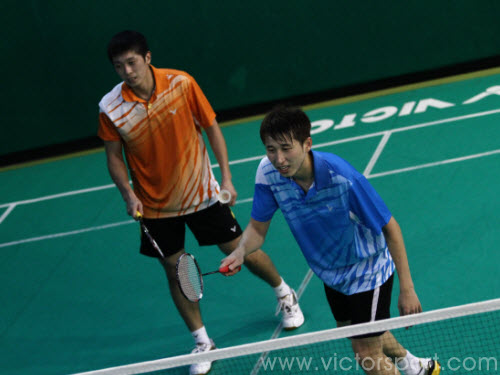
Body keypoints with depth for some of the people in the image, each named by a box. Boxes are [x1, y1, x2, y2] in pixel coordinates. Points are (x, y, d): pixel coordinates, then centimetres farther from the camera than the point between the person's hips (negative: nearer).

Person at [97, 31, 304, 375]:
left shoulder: (182, 84, -17)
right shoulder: (111, 108, -16)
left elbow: (211, 127, -5)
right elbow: (114, 157, -2)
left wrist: (226, 177, -8)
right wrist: (129, 195, -17)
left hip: (201, 192, -1)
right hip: (155, 204, 1)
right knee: (175, 271, 6)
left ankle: (286, 295, 37)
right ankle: (202, 343, 24)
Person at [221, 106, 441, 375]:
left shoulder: (342, 178, -36)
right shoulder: (268, 173, -22)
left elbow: (389, 227, -25)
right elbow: (258, 227, -8)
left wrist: (406, 289, -24)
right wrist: (240, 252, -32)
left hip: (367, 269, -6)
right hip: (331, 272, 6)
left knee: (366, 353, -3)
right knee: (349, 331, 26)